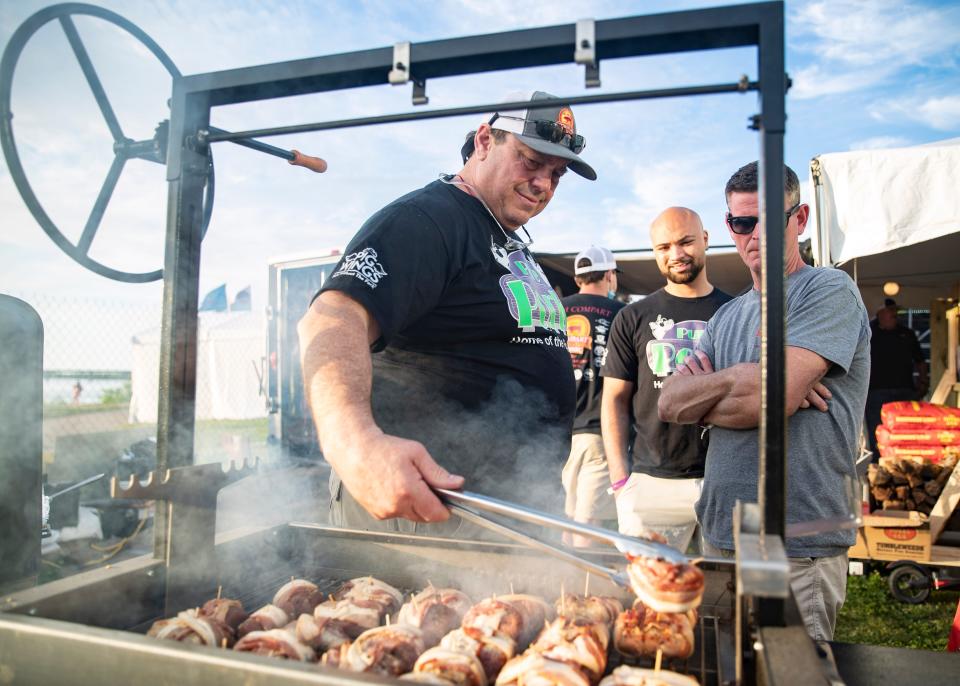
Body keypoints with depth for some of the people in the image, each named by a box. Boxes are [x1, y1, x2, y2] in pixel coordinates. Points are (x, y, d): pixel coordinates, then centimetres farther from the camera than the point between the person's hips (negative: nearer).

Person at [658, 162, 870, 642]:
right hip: (719, 536, 7)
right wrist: (735, 378, -14)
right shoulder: (727, 317, 13)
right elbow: (668, 403, 3)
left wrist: (702, 401, -5)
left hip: (798, 551, -7)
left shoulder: (829, 291, -8)